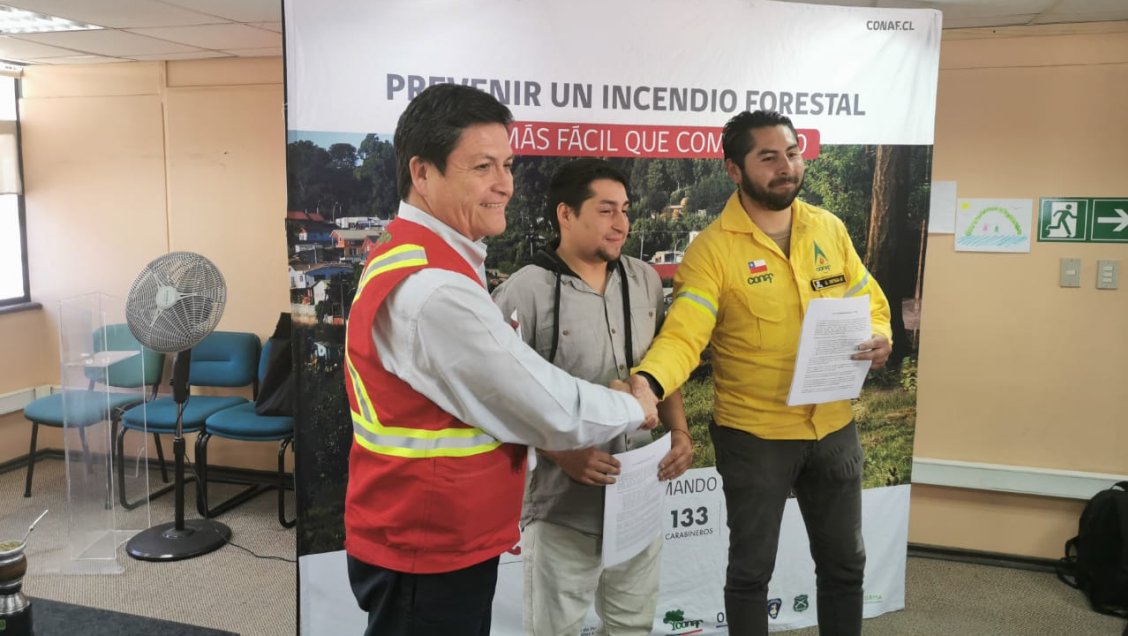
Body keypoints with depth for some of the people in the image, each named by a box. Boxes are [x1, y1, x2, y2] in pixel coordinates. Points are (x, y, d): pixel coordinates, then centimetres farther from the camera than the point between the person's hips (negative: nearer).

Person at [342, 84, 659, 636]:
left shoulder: (412, 259, 8)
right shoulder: (433, 289, -26)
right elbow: (554, 414, -21)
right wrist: (634, 410, -3)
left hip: (430, 539, 10)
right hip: (429, 555, -10)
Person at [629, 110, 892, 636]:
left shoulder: (829, 229, 3)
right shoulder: (712, 248, -14)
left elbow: (869, 302, 9)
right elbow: (684, 333, -25)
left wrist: (878, 337, -14)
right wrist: (648, 381, -45)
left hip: (834, 428, 5)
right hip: (754, 435, -4)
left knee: (844, 561, 21)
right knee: (751, 568, 13)